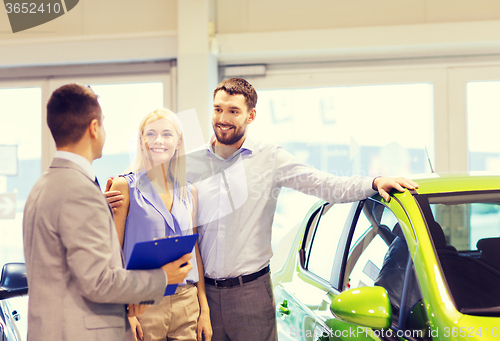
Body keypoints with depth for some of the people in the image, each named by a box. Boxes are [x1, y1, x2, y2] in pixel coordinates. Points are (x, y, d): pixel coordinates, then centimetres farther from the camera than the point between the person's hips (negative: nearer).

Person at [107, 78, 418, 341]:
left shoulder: (270, 159, 2)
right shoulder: (190, 163, 7)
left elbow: (327, 186, -3)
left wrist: (374, 183, -17)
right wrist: (120, 201, -8)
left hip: (252, 291, -2)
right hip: (204, 290, 2)